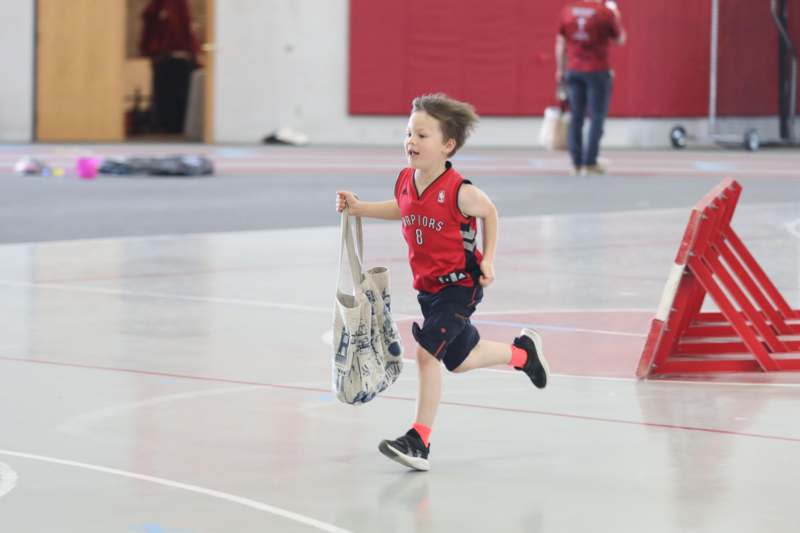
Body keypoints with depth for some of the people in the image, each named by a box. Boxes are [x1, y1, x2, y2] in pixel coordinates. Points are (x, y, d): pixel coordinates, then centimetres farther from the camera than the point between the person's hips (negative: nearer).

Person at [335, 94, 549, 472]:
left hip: (459, 284, -7)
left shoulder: (458, 191, -22)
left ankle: (419, 440, -12)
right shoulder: (405, 182, -4)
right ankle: (522, 352, 48)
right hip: (427, 286, 7)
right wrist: (359, 208, 8)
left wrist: (487, 260, -6)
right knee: (460, 360, 20)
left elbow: (489, 212, -2)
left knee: (427, 351, -18)